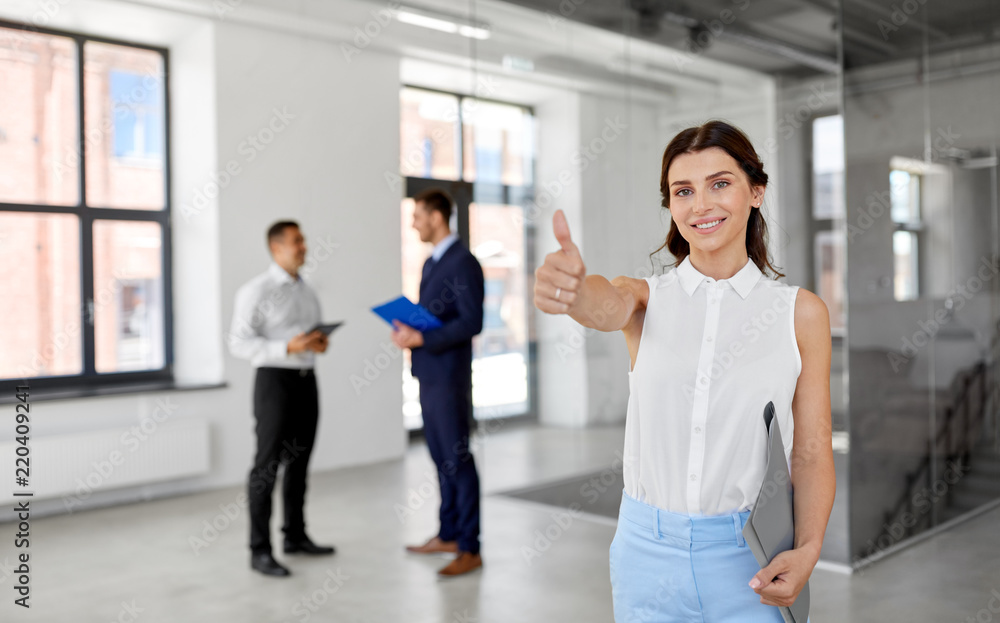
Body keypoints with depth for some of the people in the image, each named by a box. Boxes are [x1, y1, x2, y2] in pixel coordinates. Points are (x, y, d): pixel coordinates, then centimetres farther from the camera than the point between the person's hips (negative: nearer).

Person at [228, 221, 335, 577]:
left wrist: (320, 344, 0)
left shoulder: (307, 293, 14)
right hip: (275, 378, -7)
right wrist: (287, 348, -23)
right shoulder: (256, 291, -8)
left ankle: (295, 536, 26)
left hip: (306, 380, 7)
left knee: (299, 462, 14)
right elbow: (239, 343, -14)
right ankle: (260, 551, 1)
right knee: (267, 465, -5)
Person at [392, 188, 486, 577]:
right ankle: (448, 535, 26)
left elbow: (472, 322, -20)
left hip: (449, 377, -9)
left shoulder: (463, 263, -14)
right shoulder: (433, 262, 16)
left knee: (457, 459, -4)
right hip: (428, 375, 9)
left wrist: (421, 339, -22)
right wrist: (408, 331, 4)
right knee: (441, 457, 15)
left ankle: (470, 549, 4)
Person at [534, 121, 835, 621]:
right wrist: (568, 285, -47)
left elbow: (812, 454, -2)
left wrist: (807, 550, -17)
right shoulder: (646, 298, 0)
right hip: (649, 549, 1)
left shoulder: (800, 312, -2)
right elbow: (606, 307, -24)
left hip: (752, 560, 0)